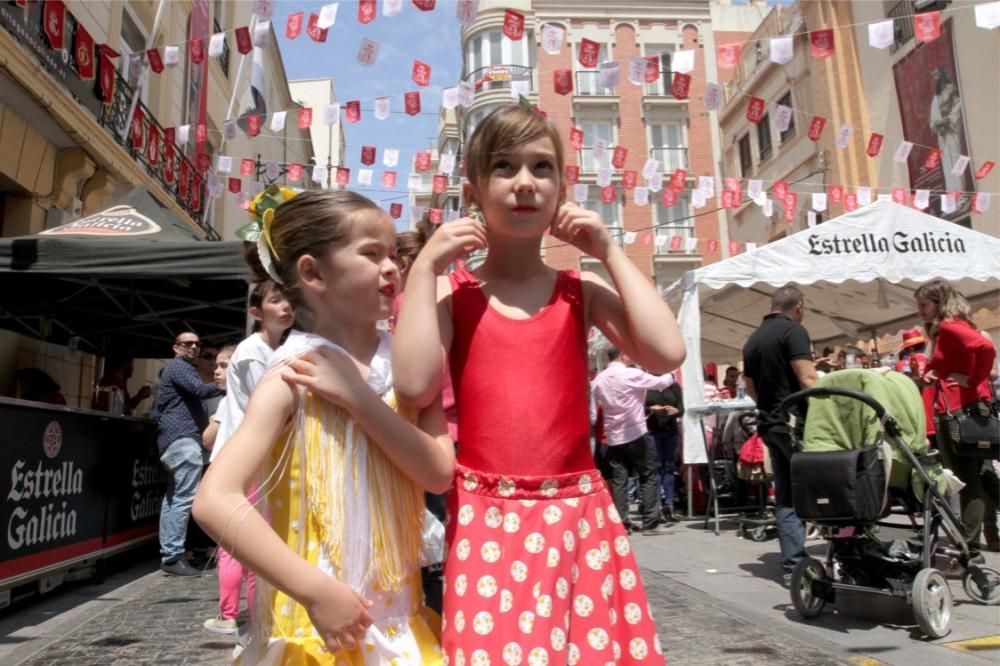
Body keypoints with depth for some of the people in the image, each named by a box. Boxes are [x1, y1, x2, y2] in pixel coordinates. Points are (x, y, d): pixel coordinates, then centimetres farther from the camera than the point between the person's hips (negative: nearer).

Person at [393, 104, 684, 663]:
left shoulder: (582, 292, 5)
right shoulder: (451, 293, 1)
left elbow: (666, 354, -10)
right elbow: (415, 386, -14)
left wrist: (611, 252, -3)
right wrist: (425, 268, -10)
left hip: (580, 513, 2)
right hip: (487, 517, -1)